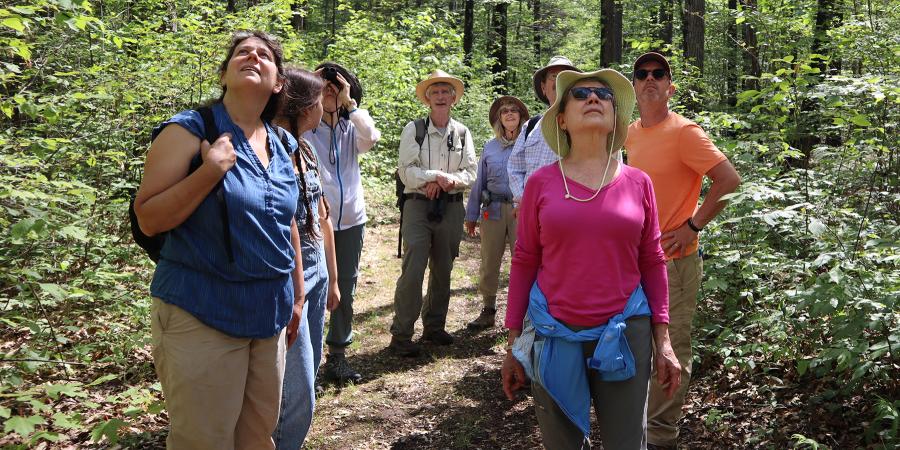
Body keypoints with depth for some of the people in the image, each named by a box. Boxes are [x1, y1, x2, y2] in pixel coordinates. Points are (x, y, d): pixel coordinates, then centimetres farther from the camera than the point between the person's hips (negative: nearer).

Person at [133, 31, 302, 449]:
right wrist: (210, 172, -23)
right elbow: (148, 220, -12)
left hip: (268, 313, 6)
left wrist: (297, 295, 20)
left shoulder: (282, 146, 9)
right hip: (202, 314, -6)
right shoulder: (189, 131, -9)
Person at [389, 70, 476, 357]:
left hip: (451, 207, 4)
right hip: (418, 205, -4)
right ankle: (401, 335, -1)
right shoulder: (413, 129, -2)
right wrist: (437, 176, -19)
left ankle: (434, 327, 26)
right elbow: (406, 171, -9)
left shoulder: (462, 132, 7)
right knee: (412, 270, -9)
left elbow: (470, 173, 3)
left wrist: (447, 181, -15)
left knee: (443, 271, 12)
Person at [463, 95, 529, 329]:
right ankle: (488, 311, 22)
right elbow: (480, 182, 14)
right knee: (489, 262, 8)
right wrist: (471, 215, 14)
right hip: (493, 210, 3)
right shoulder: (489, 147, 12)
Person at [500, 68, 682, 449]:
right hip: (554, 336, 0)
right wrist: (513, 345, 2)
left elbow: (652, 263, 7)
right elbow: (524, 263, 2)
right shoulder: (541, 183, -1)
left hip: (624, 334, 1)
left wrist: (663, 341, 4)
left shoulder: (637, 183, 3)